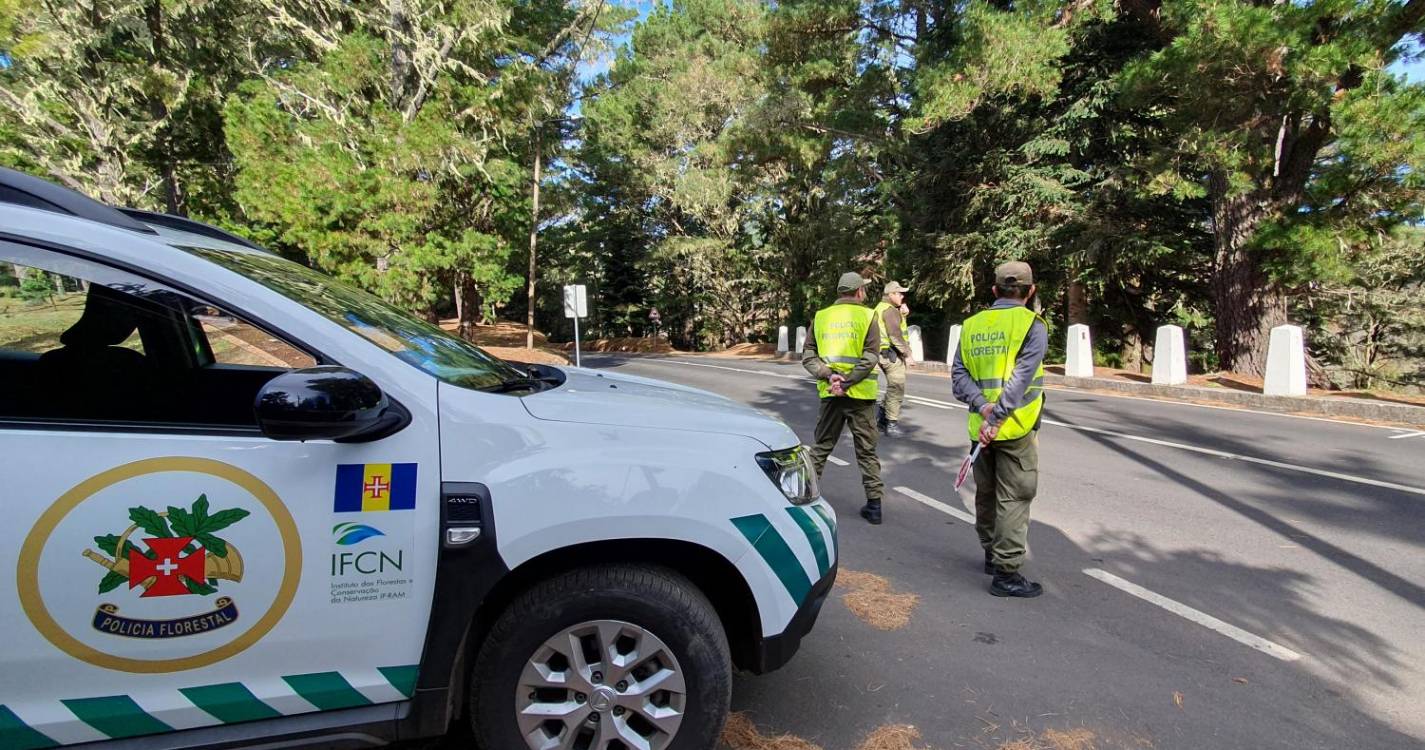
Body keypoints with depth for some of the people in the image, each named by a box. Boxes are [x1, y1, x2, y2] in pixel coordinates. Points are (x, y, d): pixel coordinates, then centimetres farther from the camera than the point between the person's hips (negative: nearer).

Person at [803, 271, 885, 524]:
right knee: (866, 450, 8)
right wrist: (846, 383, -15)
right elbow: (870, 357, -13)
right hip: (860, 393, -2)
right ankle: (874, 503, 11)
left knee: (822, 446, 17)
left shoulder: (821, 316, 7)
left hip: (829, 393, 3)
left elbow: (809, 356, -1)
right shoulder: (866, 315, -3)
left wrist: (829, 376, -10)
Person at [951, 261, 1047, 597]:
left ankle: (992, 554, 34)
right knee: (1013, 499, 2)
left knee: (986, 493, 17)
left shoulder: (971, 325, 7)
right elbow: (1020, 380, -19)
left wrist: (983, 408, -12)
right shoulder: (1032, 324, -8)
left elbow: (959, 374, -3)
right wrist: (995, 418, -20)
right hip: (1016, 429, -5)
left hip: (979, 427, 5)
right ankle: (1006, 572, 7)